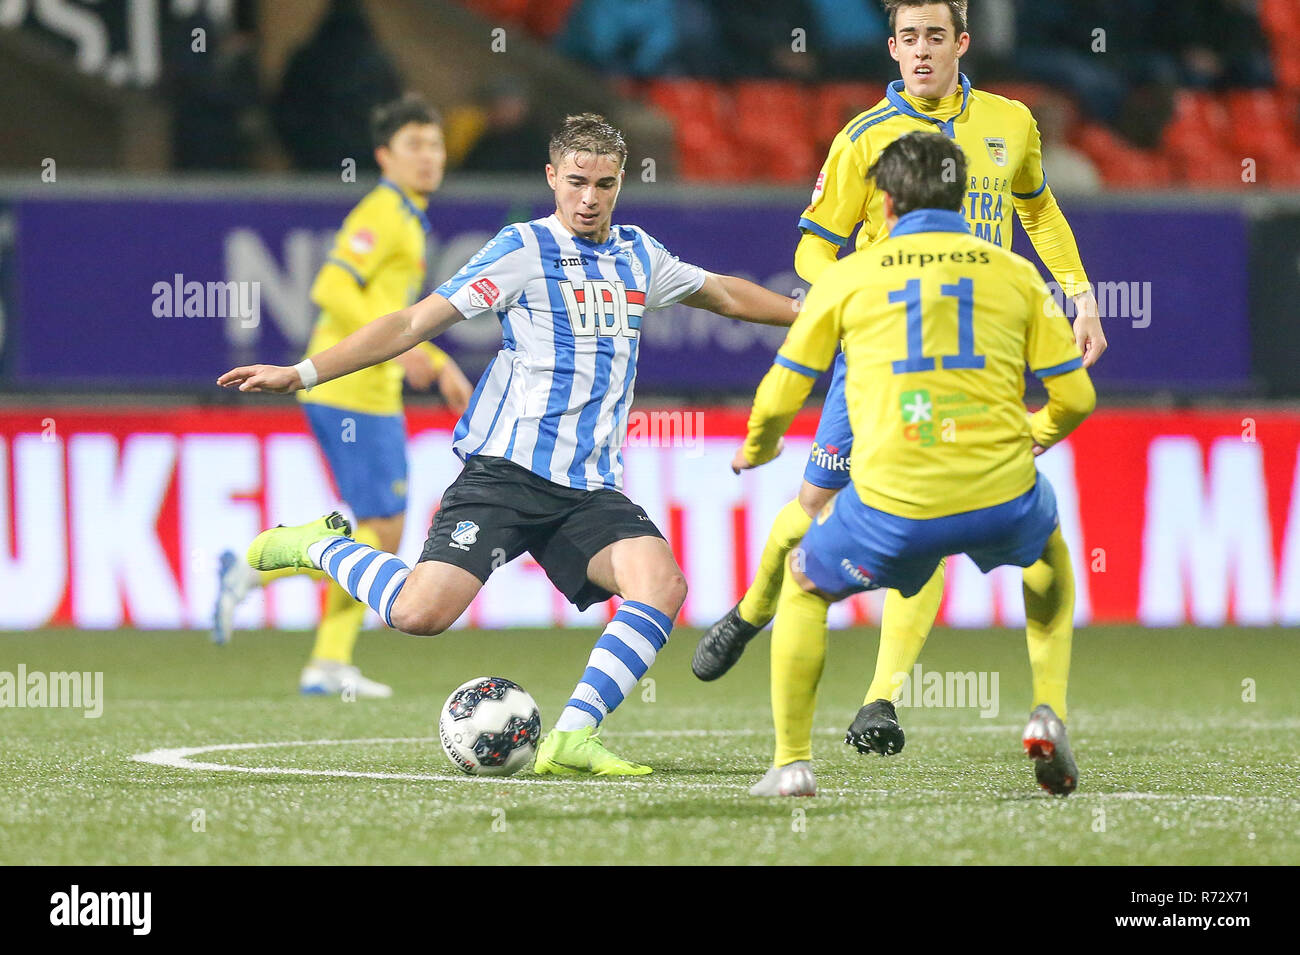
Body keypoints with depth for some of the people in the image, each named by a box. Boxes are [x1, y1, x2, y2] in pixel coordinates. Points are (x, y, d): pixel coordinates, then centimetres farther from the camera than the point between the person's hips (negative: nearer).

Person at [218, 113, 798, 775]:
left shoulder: (638, 255, 13)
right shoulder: (524, 250, -5)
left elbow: (725, 294, 33)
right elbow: (416, 323, -7)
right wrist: (302, 373, -12)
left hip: (591, 489, 5)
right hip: (506, 471, -5)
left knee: (662, 583, -23)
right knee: (420, 613, -20)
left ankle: (572, 737, -21)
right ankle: (323, 548, 10)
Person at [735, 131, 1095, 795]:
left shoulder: (848, 276, 7)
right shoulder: (1015, 274, 11)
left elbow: (778, 399, 11)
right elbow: (1075, 397, 12)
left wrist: (755, 451, 34)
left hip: (893, 509, -1)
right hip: (1000, 500, 1)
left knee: (804, 587, 27)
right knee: (1049, 552, 36)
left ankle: (792, 761, 19)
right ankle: (1048, 710, 19)